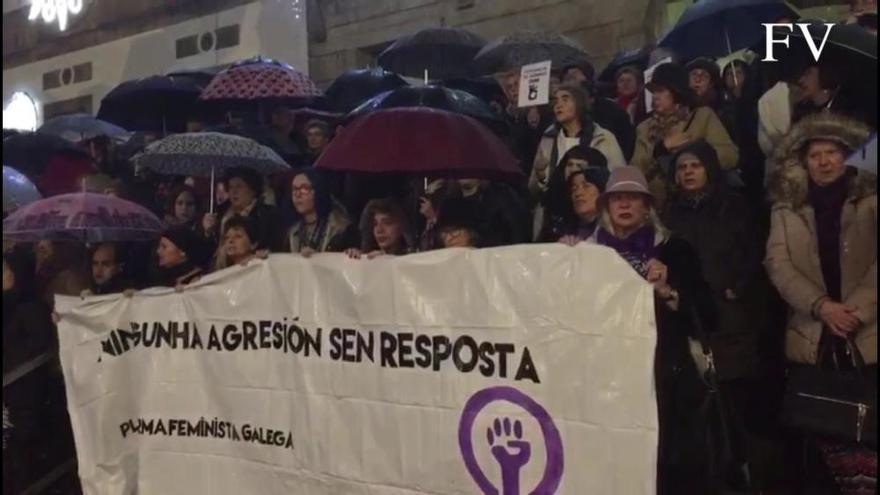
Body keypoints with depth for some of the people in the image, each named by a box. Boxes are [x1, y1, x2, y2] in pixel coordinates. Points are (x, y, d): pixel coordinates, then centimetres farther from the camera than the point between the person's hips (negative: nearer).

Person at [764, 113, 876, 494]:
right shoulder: (787, 208, 10)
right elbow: (777, 264, -1)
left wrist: (856, 309, -15)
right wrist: (821, 305, -14)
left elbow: (875, 265, -2)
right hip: (811, 339, 1)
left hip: (866, 337, -1)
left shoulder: (871, 201, 6)